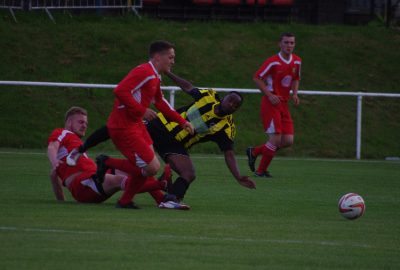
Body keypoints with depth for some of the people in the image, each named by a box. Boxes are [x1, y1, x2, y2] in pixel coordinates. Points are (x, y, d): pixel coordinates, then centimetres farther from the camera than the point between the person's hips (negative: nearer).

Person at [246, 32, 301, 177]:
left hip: (284, 104, 7)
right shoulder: (273, 62, -13)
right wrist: (269, 95, -19)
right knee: (276, 138, -13)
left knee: (288, 141, 0)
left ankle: (254, 152, 19)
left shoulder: (297, 62, 6)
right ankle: (261, 170, 4)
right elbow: (257, 78, -10)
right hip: (271, 104, -7)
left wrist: (295, 94, 4)